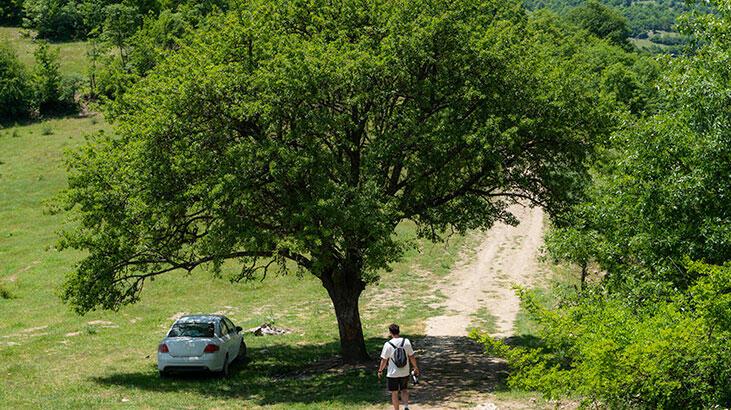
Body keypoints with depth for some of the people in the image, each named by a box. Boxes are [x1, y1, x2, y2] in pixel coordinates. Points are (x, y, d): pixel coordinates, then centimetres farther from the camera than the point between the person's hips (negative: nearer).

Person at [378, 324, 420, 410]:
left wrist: (380, 371, 6)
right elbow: (412, 356, 1)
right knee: (404, 390, 19)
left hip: (393, 374, -3)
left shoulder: (388, 344, -14)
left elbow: (384, 360, -8)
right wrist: (416, 368, 14)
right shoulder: (406, 342, -6)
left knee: (394, 393, 11)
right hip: (405, 373, 3)